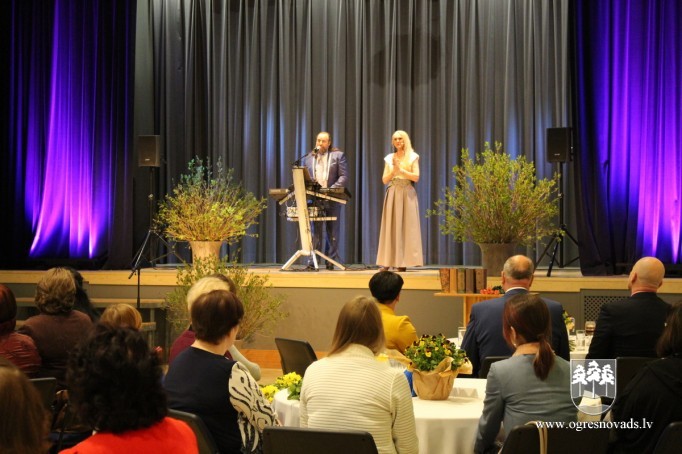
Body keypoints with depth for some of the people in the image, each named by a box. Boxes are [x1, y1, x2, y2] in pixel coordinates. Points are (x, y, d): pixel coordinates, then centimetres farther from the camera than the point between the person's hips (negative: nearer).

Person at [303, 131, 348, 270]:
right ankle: (312, 261, 0)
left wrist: (331, 190, -16)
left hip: (332, 200, -2)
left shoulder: (338, 156, 4)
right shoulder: (308, 158, 12)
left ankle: (331, 261, 8)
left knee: (332, 231, 3)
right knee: (315, 231, 1)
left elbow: (344, 177, -4)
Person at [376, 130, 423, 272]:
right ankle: (387, 262, -3)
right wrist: (393, 169, -7)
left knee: (407, 226, -4)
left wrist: (400, 169, -9)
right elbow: (385, 180, 7)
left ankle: (403, 262, -3)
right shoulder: (389, 158, 11)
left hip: (407, 194, -2)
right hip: (392, 194, 2)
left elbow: (416, 177, -5)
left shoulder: (413, 157, 4)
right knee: (390, 227, -2)